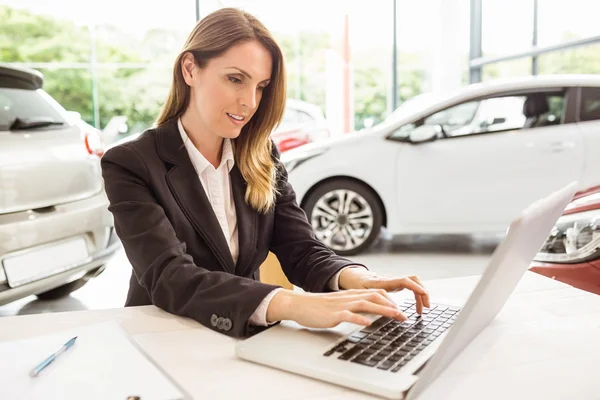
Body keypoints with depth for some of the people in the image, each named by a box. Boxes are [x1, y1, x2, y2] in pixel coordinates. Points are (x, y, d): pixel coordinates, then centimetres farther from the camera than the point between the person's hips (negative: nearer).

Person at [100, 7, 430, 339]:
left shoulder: (263, 160, 2)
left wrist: (353, 279, -26)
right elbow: (169, 278, -24)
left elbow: (301, 251, -5)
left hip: (249, 339, 4)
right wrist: (291, 304, -37)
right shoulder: (131, 165, -12)